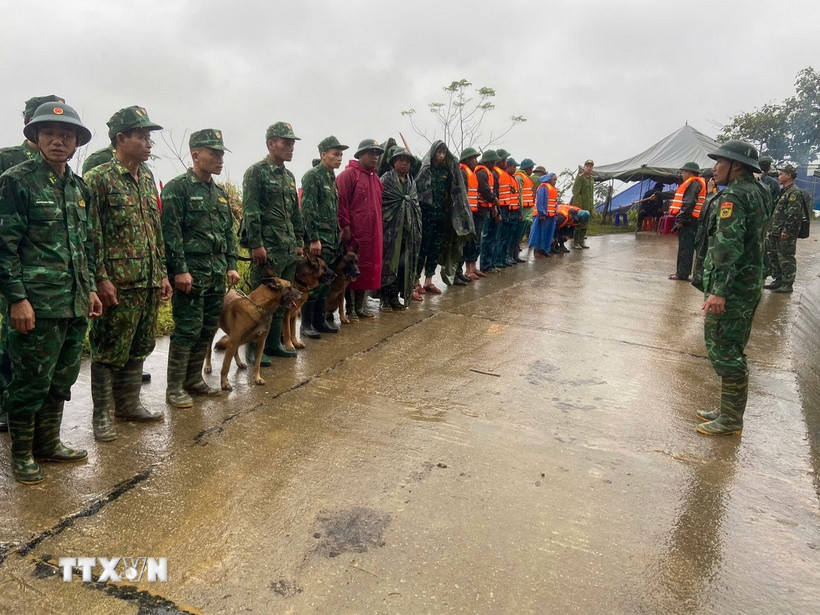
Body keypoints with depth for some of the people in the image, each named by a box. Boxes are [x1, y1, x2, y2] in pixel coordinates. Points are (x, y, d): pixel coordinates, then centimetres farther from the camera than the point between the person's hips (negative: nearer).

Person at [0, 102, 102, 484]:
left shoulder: (78, 187, 14)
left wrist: (90, 288, 15)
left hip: (76, 304, 7)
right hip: (36, 304, -6)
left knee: (62, 378, 15)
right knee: (31, 382, 3)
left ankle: (48, 444, 30)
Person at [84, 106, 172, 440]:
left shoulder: (148, 179, 14)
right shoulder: (98, 178, -8)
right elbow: (91, 234, -12)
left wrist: (163, 273, 14)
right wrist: (101, 278, -16)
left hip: (149, 283, 7)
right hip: (117, 284, -7)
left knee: (139, 348, 15)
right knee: (108, 351, 2)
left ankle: (129, 404, 29)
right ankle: (101, 414, 16)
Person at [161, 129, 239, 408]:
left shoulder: (220, 192, 16)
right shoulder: (177, 188, -7)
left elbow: (229, 231, 18)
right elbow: (171, 233, -14)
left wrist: (231, 265, 10)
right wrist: (180, 270, -18)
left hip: (218, 272, 7)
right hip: (191, 272, -7)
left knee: (208, 329, 12)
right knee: (187, 330, -4)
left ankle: (194, 380, 25)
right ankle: (174, 388, 8)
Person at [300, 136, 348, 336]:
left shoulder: (332, 178, 16)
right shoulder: (312, 176, -10)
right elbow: (308, 209, -17)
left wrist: (337, 235, 16)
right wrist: (313, 238, -20)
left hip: (332, 238, 8)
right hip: (318, 238, -8)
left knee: (325, 281, 12)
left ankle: (320, 319, 21)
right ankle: (306, 324, 4)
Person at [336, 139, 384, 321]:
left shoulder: (375, 177, 18)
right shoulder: (349, 174, -7)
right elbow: (341, 202, -13)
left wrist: (378, 228, 17)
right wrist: (345, 227, -17)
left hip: (372, 234, 8)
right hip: (353, 233, -8)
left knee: (368, 269, 11)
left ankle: (361, 306, 23)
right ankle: (349, 309, 9)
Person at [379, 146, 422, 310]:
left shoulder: (412, 182, 16)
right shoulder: (386, 180, -1)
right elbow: (380, 203, -7)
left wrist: (416, 228, 13)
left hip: (407, 230, 6)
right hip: (390, 228, -5)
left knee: (404, 264, 5)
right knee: (388, 264, -4)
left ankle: (395, 297, 15)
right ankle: (385, 299, 4)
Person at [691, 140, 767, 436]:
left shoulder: (732, 196, -15)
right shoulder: (754, 192, 16)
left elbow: (727, 247, -25)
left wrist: (719, 290, -29)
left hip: (730, 288, -10)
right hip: (748, 285, 10)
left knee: (722, 351, -4)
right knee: (732, 351, 17)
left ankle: (730, 421, 5)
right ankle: (729, 411, 27)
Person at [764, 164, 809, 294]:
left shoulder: (795, 192, -13)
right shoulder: (784, 192, 18)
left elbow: (794, 214, -21)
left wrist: (787, 230, -24)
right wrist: (771, 229, 18)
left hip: (786, 234, -10)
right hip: (776, 232, 10)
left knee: (786, 259, -4)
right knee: (774, 256, 15)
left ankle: (787, 284, 2)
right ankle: (778, 280, 24)